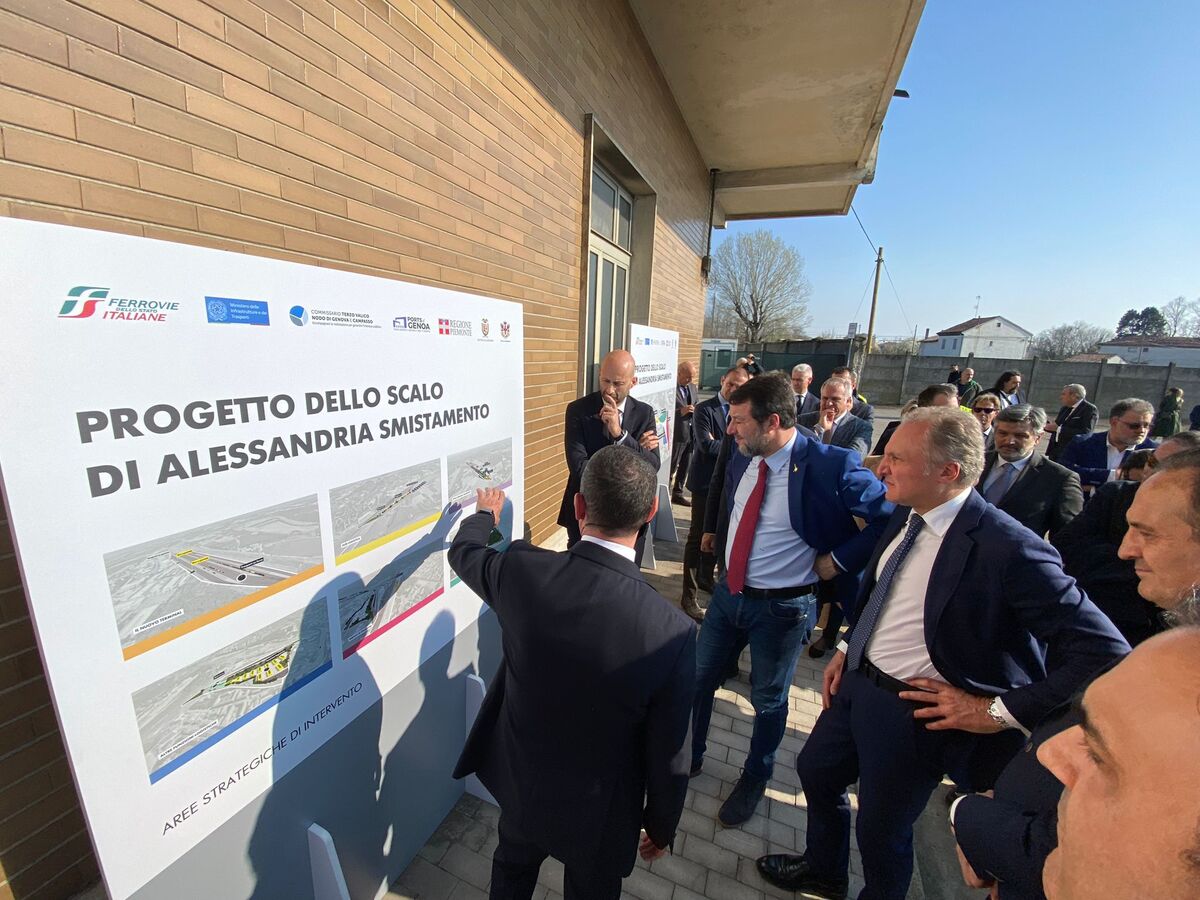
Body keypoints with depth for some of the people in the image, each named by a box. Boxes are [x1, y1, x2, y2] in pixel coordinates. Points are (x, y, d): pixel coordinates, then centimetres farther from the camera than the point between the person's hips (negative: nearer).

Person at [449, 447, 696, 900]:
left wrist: (485, 514, 19)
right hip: (599, 812, -2)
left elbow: (463, 552, -3)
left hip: (521, 783, 2)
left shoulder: (520, 570, -27)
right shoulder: (673, 631, -33)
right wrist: (662, 826, 4)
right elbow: (667, 755, -18)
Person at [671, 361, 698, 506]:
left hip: (691, 433, 8)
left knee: (685, 466, 16)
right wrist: (680, 411, -26)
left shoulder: (692, 387, 11)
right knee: (671, 467, 3)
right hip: (676, 434, -8)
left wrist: (695, 410, -3)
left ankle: (677, 493, 31)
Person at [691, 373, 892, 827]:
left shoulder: (832, 466, -22)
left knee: (768, 701, 18)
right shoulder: (741, 459, -4)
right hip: (727, 591, 5)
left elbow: (890, 519, -15)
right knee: (698, 680, 17)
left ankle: (755, 778, 47)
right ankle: (689, 756, 45)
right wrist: (719, 544, 7)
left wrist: (838, 560, -14)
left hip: (782, 606, -5)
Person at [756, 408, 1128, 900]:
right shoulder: (905, 515, -4)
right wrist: (846, 648, 7)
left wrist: (1001, 711, -19)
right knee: (815, 771, 26)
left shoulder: (1008, 549, -27)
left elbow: (1104, 651, -22)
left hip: (912, 710, -7)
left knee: (881, 830, 17)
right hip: (855, 682, 8)